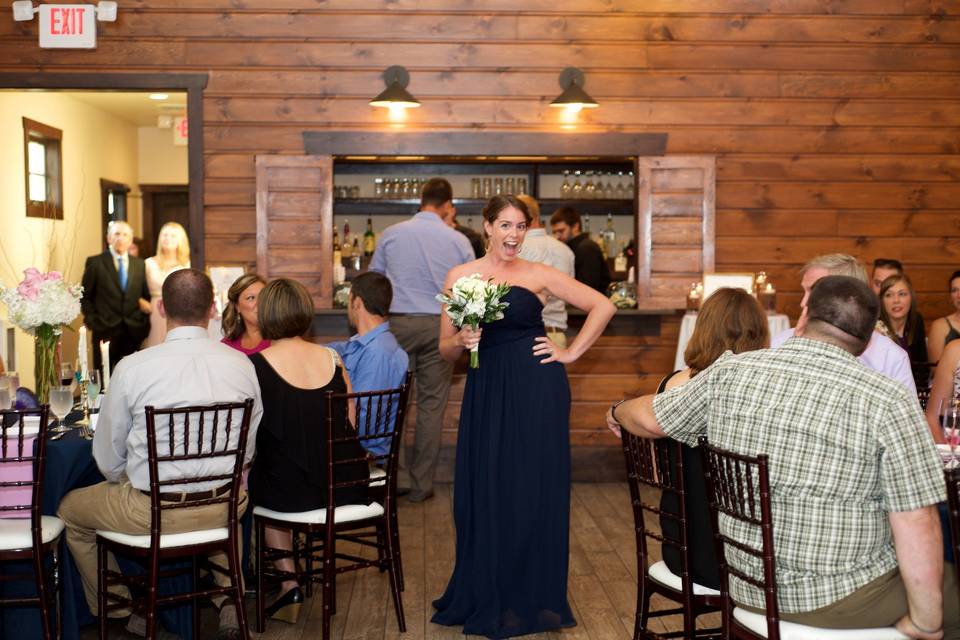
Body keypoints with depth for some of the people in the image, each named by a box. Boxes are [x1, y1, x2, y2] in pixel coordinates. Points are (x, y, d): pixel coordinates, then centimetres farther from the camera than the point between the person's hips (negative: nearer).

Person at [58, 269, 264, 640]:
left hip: (152, 511, -3)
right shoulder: (242, 365, -6)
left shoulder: (131, 368, -14)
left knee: (70, 509, 25)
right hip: (225, 506, 4)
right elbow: (249, 450, 5)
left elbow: (108, 460, -3)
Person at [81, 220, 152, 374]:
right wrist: (92, 321, -3)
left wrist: (145, 322, 3)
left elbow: (146, 296, 15)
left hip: (134, 332, 3)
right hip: (105, 331, -2)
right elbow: (84, 296, 5)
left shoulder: (140, 264, 12)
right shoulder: (95, 263, 3)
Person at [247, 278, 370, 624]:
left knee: (251, 480, 28)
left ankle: (289, 580, 21)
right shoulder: (333, 358, 3)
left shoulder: (255, 365, -9)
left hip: (291, 491, -4)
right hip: (347, 488, 4)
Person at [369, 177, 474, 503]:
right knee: (432, 404, 6)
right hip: (440, 325, 0)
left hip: (398, 321, 0)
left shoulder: (391, 234, 2)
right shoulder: (459, 241, 1)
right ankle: (422, 483, 11)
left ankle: (399, 475, 4)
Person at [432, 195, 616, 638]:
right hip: (486, 393, 2)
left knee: (535, 489, 2)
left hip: (538, 389, -2)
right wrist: (462, 342, -13)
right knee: (487, 490, 6)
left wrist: (571, 353, -1)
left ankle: (533, 598, 17)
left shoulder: (538, 274, 2)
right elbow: (446, 349, 8)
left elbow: (603, 306, 4)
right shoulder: (460, 276, 6)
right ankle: (489, 597, 22)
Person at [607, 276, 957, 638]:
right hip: (842, 597, -5)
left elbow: (650, 419, 10)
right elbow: (917, 525, -19)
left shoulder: (730, 372, -4)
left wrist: (618, 412, 32)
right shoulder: (889, 402, -16)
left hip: (747, 587, 6)